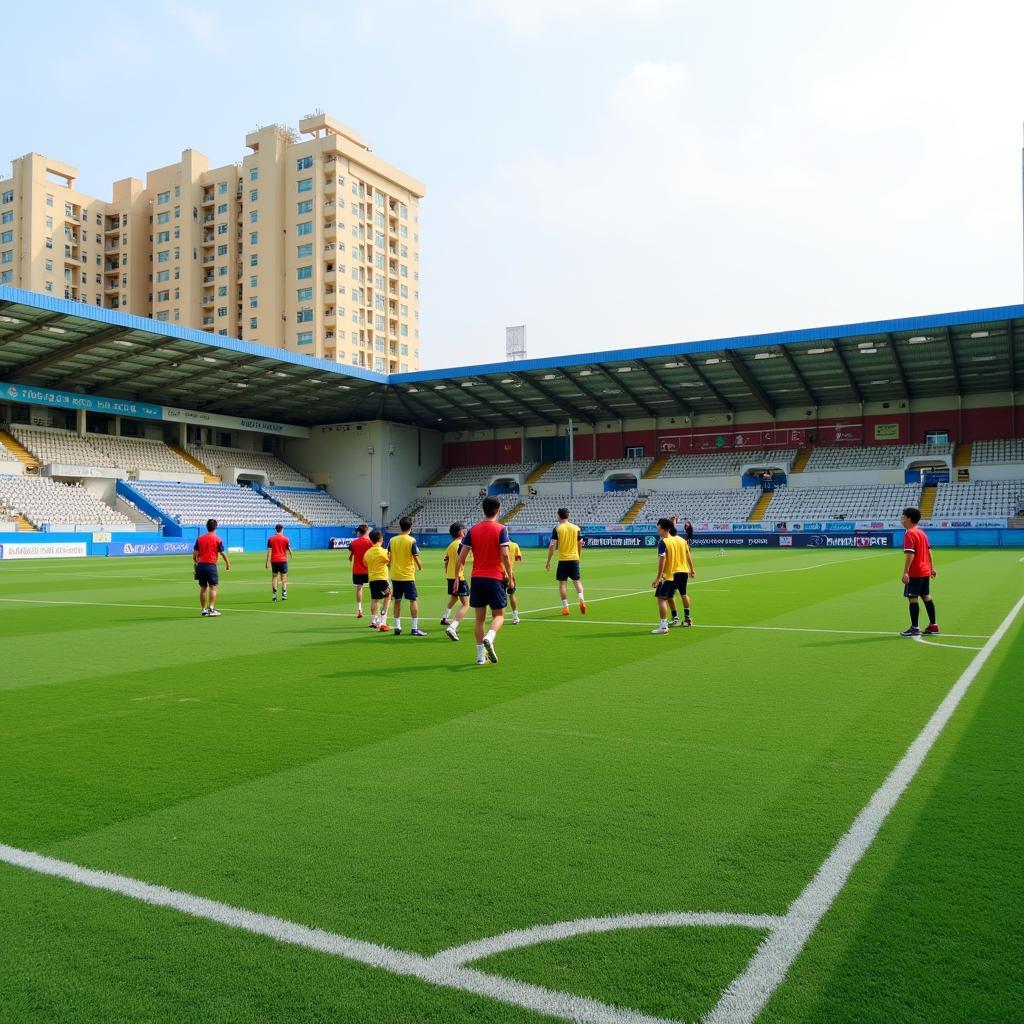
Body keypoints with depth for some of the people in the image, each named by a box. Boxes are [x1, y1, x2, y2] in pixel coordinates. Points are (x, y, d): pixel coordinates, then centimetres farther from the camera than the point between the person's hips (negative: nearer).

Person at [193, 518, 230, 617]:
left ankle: (203, 609, 16)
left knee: (203, 588, 11)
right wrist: (228, 564, 8)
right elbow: (223, 553, -3)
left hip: (201, 564, 4)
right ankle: (211, 609, -10)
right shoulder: (217, 539, -5)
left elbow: (195, 553, 4)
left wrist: (196, 562, 19)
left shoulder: (199, 538, 5)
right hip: (211, 565, -4)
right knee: (213, 587, -2)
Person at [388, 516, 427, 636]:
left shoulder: (392, 540, 2)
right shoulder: (411, 540, -10)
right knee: (414, 600, 1)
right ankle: (414, 628, -3)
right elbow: (416, 557, -10)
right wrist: (420, 567, 9)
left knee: (397, 601, 11)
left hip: (395, 575, 5)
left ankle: (397, 627, 13)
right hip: (408, 575, -4)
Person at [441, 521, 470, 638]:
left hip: (450, 576, 10)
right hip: (459, 577, -9)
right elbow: (458, 561, -24)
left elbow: (446, 561, 22)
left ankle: (444, 618, 56)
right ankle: (452, 628, -27)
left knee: (454, 598, 34)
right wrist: (457, 578, -28)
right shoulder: (460, 544, -13)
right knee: (466, 604, -12)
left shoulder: (450, 545, 14)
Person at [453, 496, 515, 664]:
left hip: (476, 578, 3)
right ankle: (489, 638, -22)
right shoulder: (501, 530, -5)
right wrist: (510, 576, -3)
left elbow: (461, 557, 3)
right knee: (498, 615, 7)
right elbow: (505, 556, -12)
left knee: (479, 618, 10)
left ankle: (480, 655, 9)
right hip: (495, 578, -3)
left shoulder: (472, 531, 5)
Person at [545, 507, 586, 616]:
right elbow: (579, 544, 12)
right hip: (575, 558, 3)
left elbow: (552, 546, -10)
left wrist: (548, 562, -4)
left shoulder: (557, 529, -5)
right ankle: (581, 600, -9)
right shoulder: (576, 528, 5)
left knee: (562, 582, 6)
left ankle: (565, 607, 5)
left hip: (563, 560, -3)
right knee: (576, 581, 12)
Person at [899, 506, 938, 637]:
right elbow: (929, 550, 18)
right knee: (926, 597, 16)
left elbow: (910, 554, -23)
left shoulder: (909, 534, -15)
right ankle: (933, 625, 22)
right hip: (926, 571, 9)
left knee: (913, 598, -5)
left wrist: (905, 572, -26)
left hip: (914, 573, -9)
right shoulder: (922, 533, 13)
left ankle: (915, 628, -3)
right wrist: (931, 567, 25)